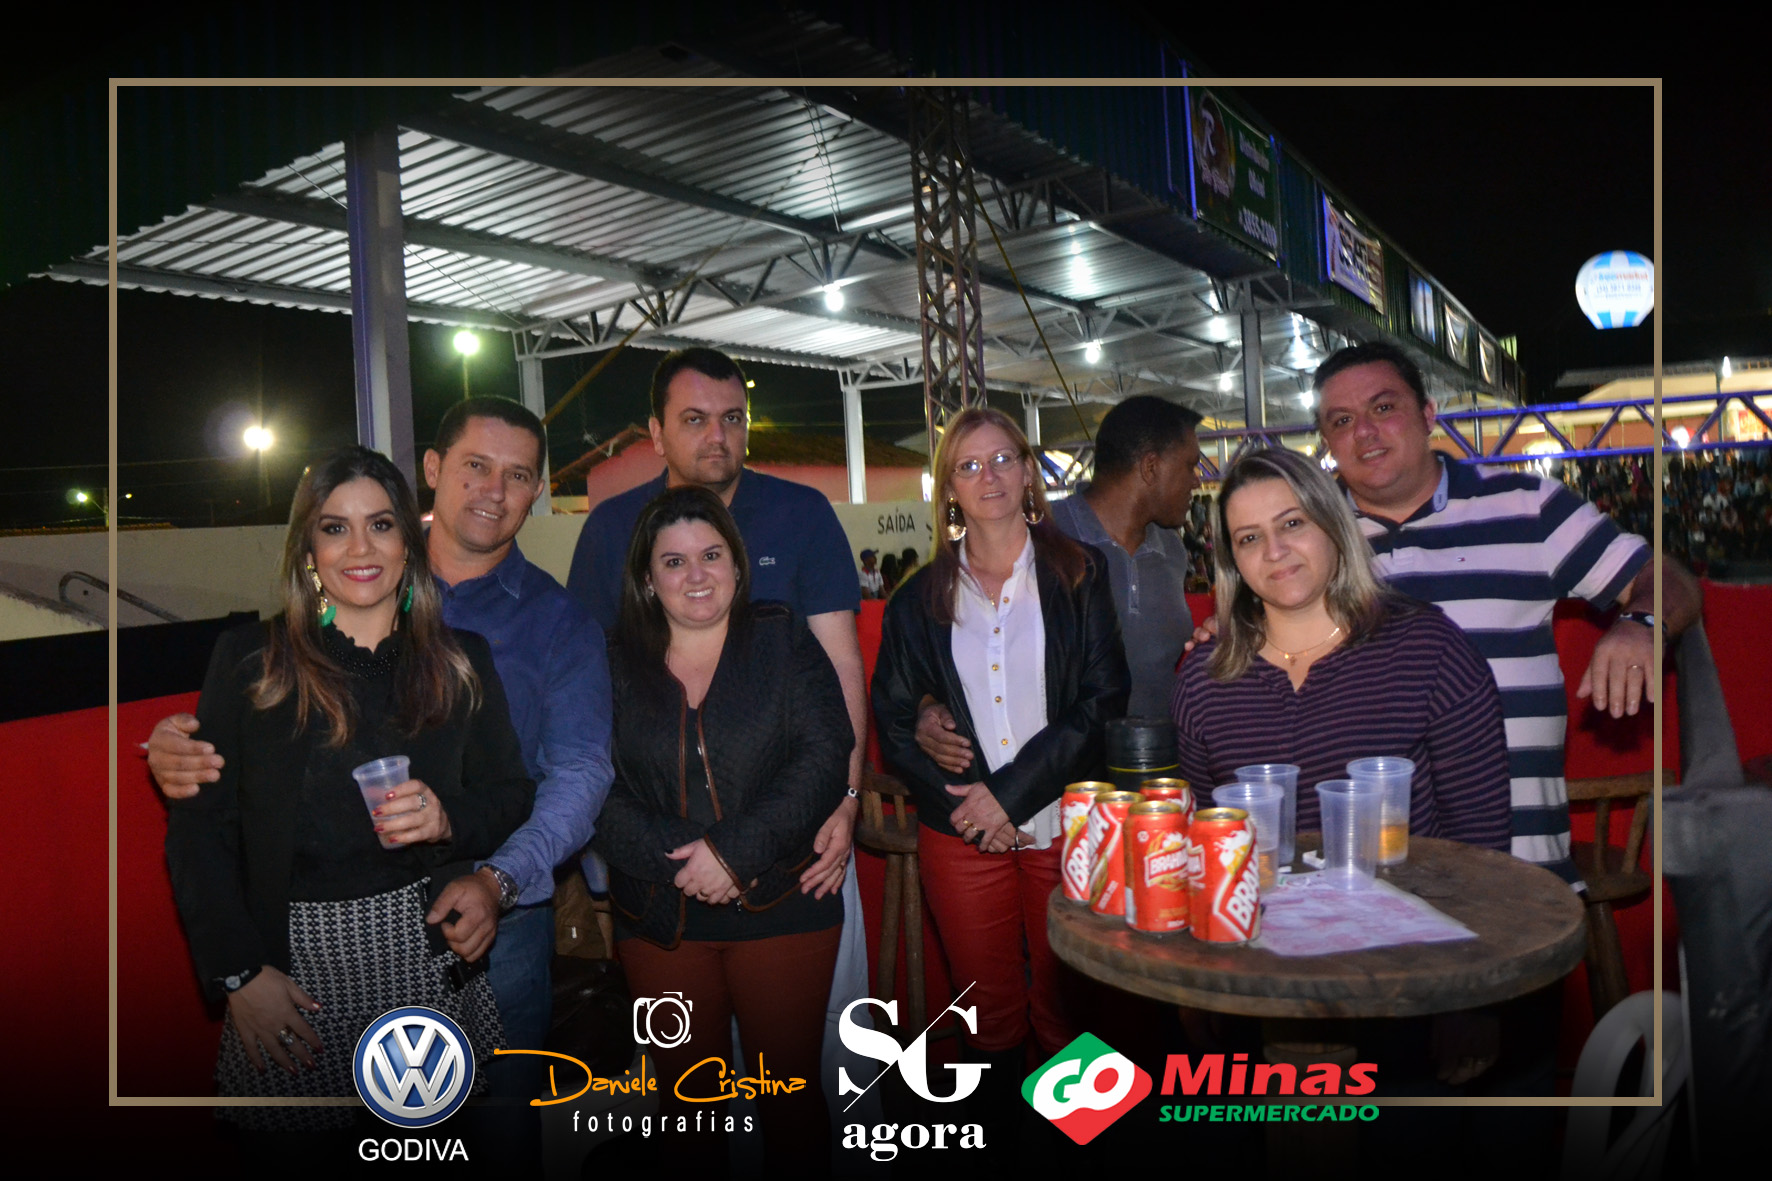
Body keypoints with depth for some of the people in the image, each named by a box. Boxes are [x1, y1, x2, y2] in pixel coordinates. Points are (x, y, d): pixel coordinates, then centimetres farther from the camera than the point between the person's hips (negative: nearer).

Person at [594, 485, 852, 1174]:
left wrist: (734, 849, -18)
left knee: (790, 1086, 9)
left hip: (782, 908, -1)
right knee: (685, 1093, 14)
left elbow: (825, 756, -9)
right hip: (659, 922, 2)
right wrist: (677, 859, -17)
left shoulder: (784, 641, 1)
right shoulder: (614, 665, 4)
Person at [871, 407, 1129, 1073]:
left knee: (1066, 1009, 7)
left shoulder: (1080, 575, 3)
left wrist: (1011, 791, -13)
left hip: (1065, 825, -1)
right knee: (989, 1013, 11)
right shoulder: (919, 600, 8)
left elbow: (1104, 698, -5)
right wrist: (960, 801, -10)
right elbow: (894, 721, 5)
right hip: (961, 837, 2)